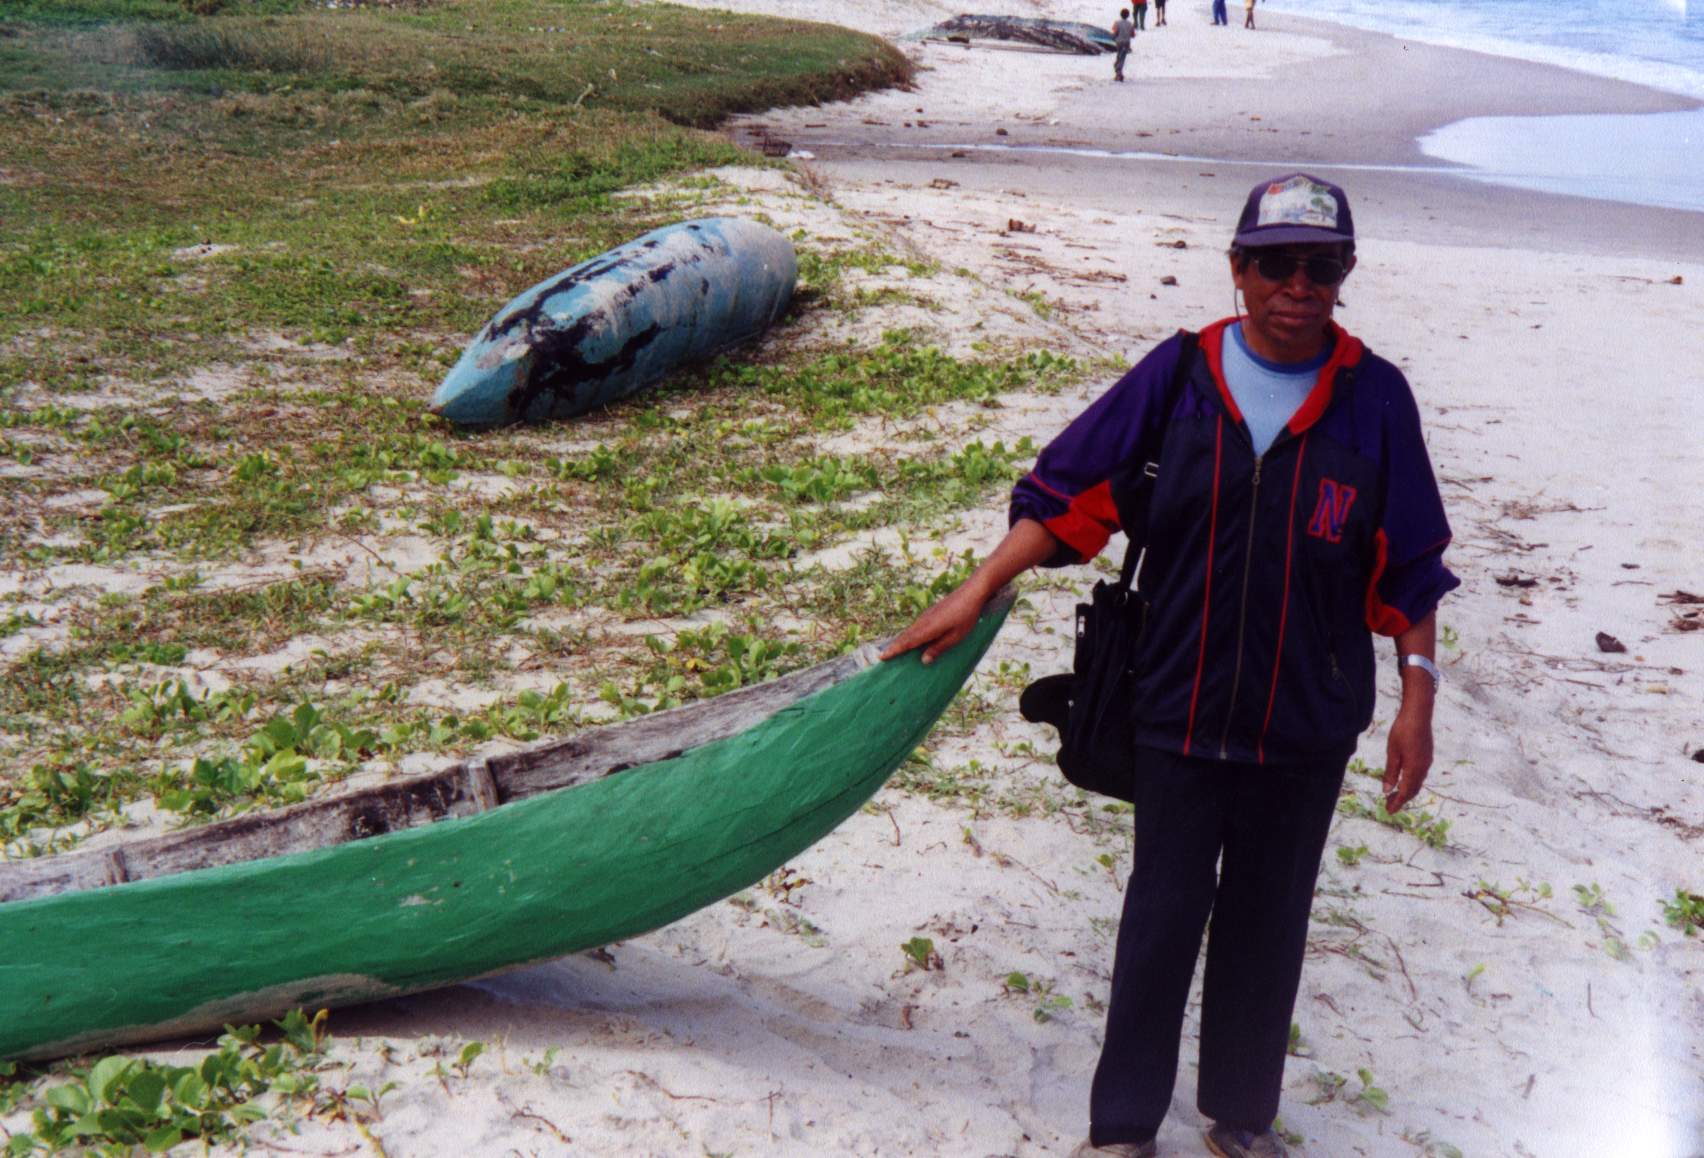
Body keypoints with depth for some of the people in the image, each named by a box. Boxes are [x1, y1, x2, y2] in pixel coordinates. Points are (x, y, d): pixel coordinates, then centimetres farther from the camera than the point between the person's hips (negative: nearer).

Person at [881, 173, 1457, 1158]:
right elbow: (1067, 492, -2)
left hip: (1308, 725, 1)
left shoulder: (1374, 396, -4)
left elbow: (1410, 568, 1)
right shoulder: (1181, 374, -5)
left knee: (1266, 927, 16)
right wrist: (978, 594, -9)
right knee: (1162, 919, 9)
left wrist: (1418, 695, -2)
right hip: (1181, 709, -1)